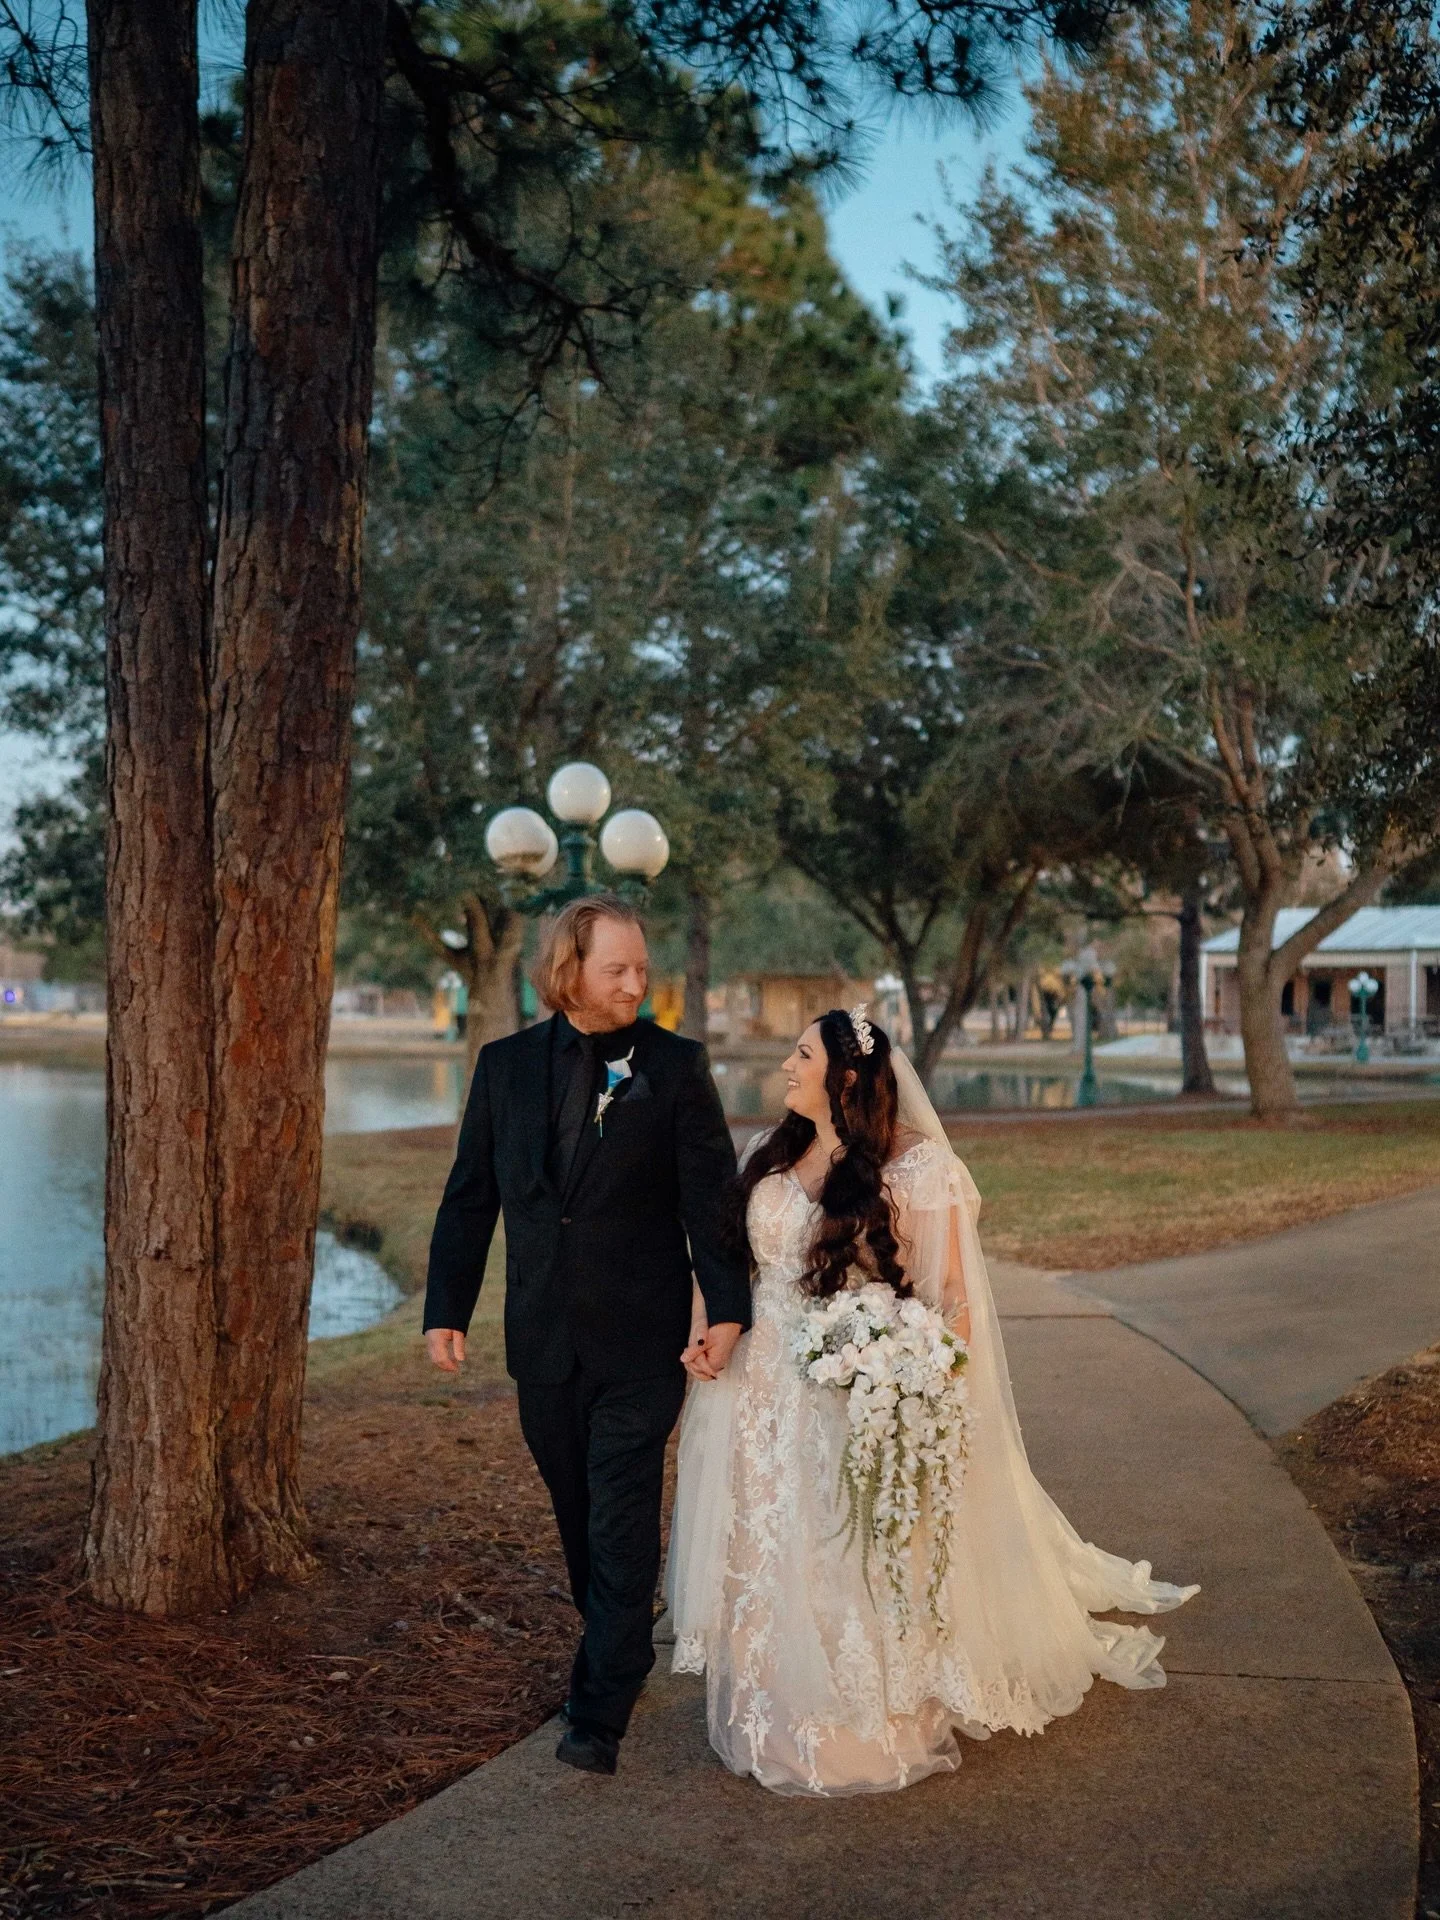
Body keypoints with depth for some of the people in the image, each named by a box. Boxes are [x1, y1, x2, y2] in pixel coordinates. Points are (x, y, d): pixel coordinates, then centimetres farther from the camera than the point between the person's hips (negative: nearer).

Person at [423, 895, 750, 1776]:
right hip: (543, 1338, 4)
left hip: (640, 1338, -3)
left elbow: (712, 1196, -7)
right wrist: (447, 1309, 3)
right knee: (581, 1518, 15)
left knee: (622, 1522, -3)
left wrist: (727, 1308, -16)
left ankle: (600, 1712, 3)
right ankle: (620, 1651, 35)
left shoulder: (676, 1065, -5)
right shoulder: (506, 1065, 4)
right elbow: (469, 1198, 7)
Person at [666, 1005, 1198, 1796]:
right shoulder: (769, 1159, 8)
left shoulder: (913, 1166, -9)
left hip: (866, 1404, -5)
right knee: (770, 1566, 12)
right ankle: (780, 1723, 29)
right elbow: (735, 1264, 17)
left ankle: (880, 1730, 21)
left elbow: (950, 1294, -9)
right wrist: (708, 1335, 0)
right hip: (767, 1401, 6)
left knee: (865, 1574, 3)